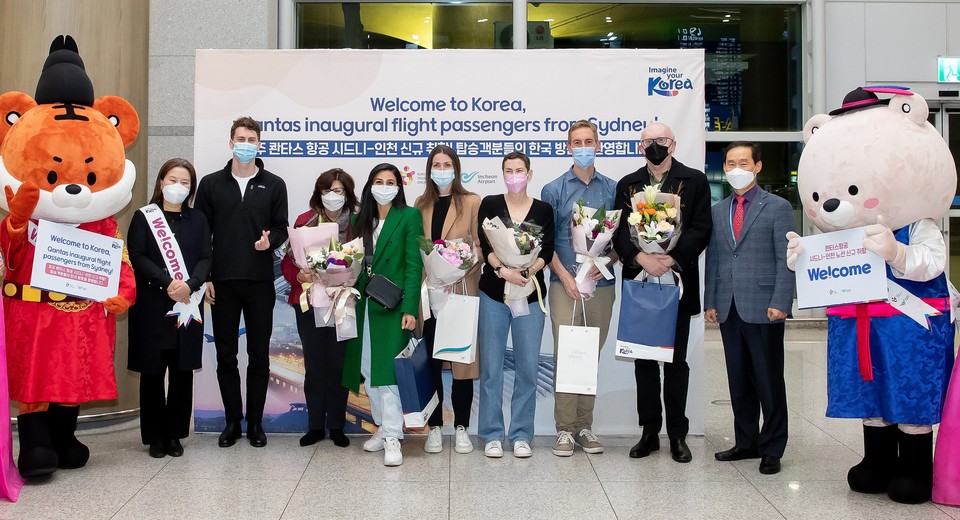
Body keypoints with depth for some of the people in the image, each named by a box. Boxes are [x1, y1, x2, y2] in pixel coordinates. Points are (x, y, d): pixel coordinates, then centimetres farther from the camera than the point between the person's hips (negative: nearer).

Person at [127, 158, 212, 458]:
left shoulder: (198, 220, 12)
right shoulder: (143, 217, 5)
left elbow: (206, 258, 4)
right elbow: (137, 257, -5)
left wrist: (190, 284, -14)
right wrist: (168, 283, -17)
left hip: (188, 306, 2)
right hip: (152, 305, -2)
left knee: (182, 371, 4)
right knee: (152, 372, 2)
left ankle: (175, 434, 15)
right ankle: (155, 436, 13)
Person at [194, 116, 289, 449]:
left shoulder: (274, 185, 5)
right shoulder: (211, 184, 6)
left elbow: (281, 228, 6)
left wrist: (269, 241, -17)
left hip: (260, 283, 0)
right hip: (222, 283, 1)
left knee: (259, 355, 5)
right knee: (226, 355, 6)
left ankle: (255, 422, 16)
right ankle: (232, 421, 18)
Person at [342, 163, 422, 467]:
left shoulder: (409, 216, -2)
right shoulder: (360, 219, 13)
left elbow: (414, 265, -8)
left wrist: (409, 309, -14)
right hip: (364, 304, 6)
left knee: (387, 371, -9)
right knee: (368, 370, 9)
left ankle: (393, 438, -2)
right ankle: (383, 427, 23)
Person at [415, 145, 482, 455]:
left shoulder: (472, 202, 3)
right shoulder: (421, 204, 14)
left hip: (461, 289, -3)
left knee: (462, 359, 1)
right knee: (430, 361, 4)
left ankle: (461, 428, 12)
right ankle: (435, 427, 14)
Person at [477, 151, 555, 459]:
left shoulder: (543, 210, 7)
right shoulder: (490, 204, 5)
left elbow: (546, 251, -2)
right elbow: (484, 244, -6)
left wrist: (527, 273, -19)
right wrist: (503, 270, -21)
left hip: (530, 294, 1)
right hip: (493, 294, -1)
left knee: (528, 366, 2)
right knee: (491, 366, 2)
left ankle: (521, 435, 14)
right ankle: (492, 435, 13)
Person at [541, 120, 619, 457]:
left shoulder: (612, 190, 9)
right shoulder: (554, 190, 5)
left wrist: (606, 263, -9)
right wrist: (565, 275, -9)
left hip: (601, 285, 2)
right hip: (564, 284, -2)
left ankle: (585, 426, 16)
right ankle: (565, 428, 4)